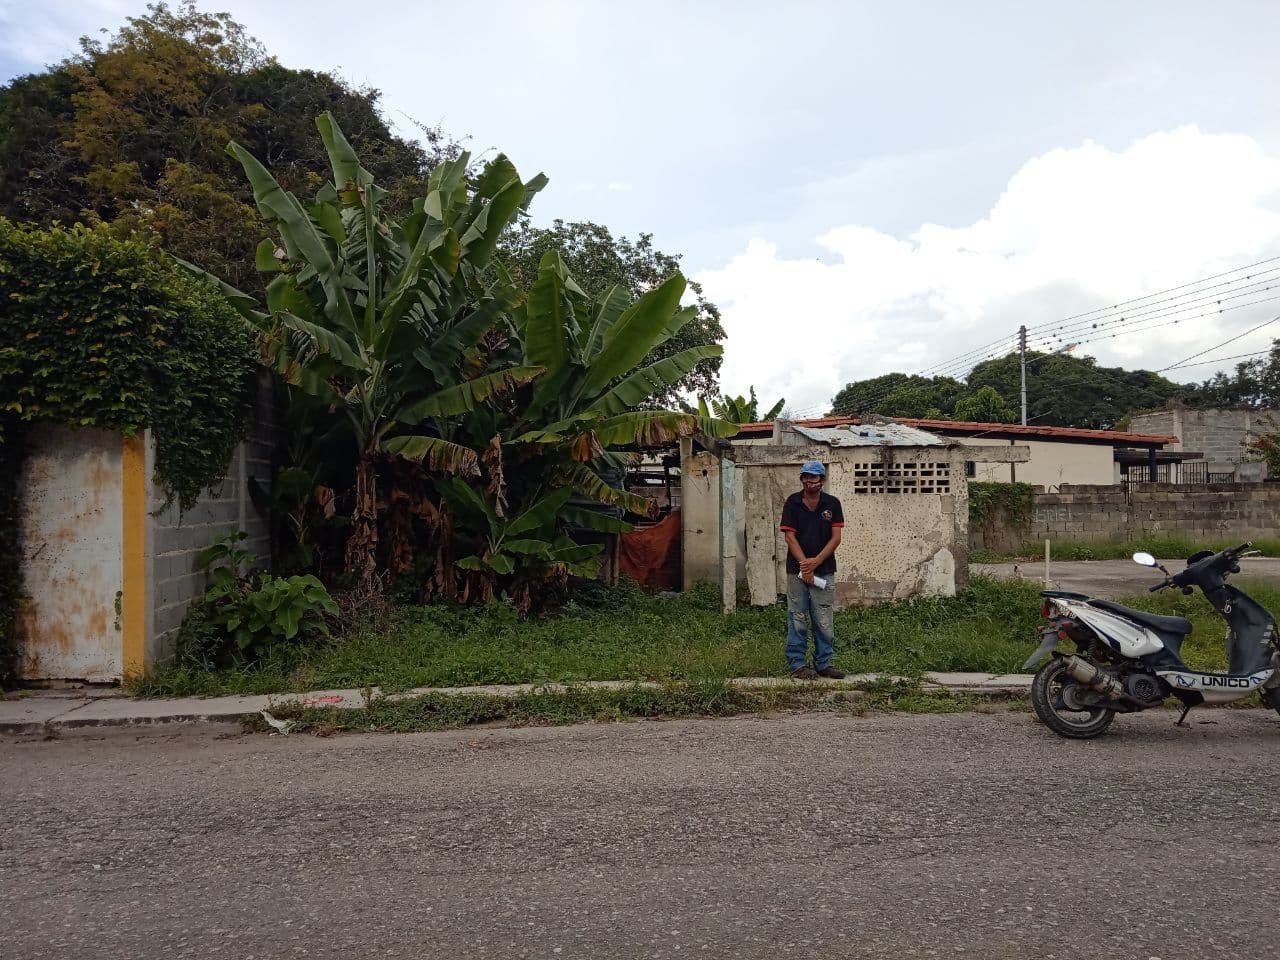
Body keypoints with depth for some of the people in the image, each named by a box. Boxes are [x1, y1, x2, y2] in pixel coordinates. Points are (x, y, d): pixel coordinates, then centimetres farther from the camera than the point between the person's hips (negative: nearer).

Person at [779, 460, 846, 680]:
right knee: (797, 619, 3)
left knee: (825, 621, 4)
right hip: (797, 570, -1)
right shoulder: (792, 503, 0)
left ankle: (824, 663, 15)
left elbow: (835, 538, -1)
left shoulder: (832, 504, 3)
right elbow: (790, 537, -4)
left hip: (824, 570, 1)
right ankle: (797, 664, 9)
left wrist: (815, 562, -12)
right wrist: (804, 564, -13)